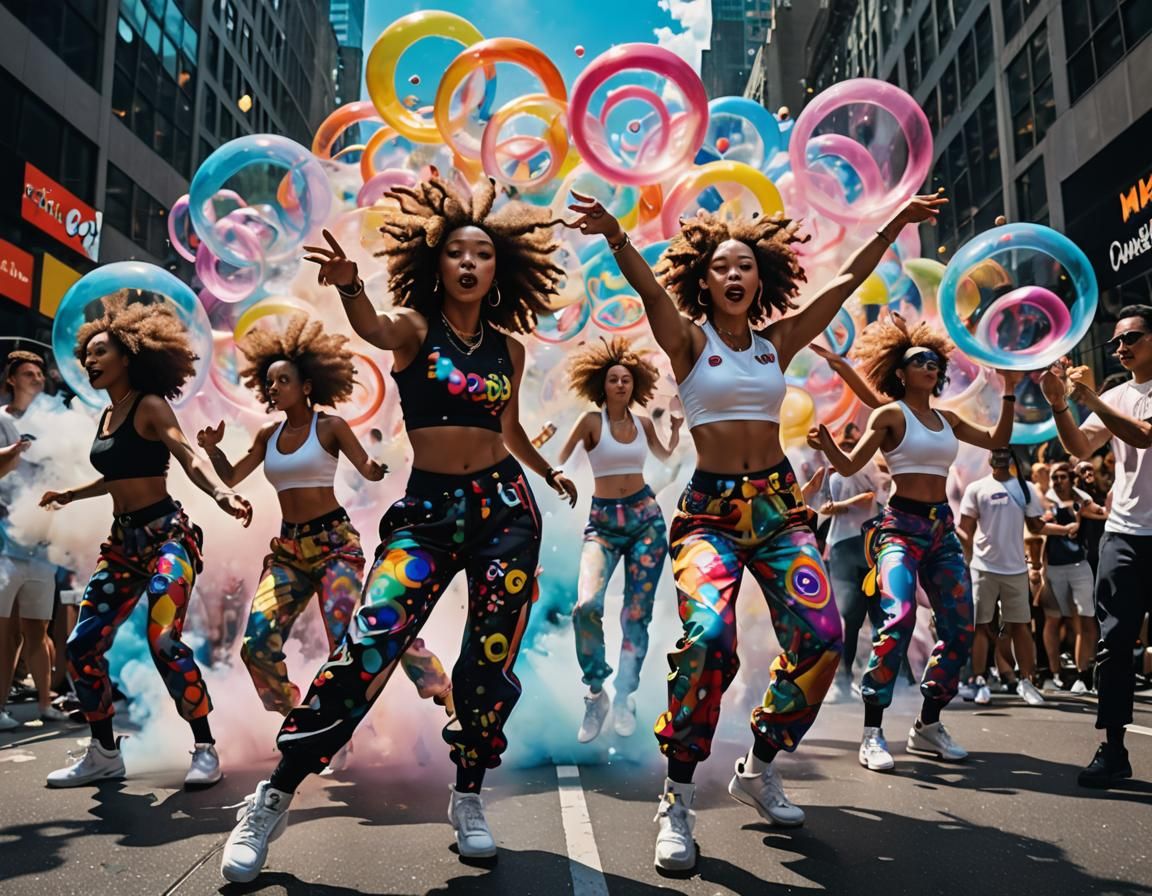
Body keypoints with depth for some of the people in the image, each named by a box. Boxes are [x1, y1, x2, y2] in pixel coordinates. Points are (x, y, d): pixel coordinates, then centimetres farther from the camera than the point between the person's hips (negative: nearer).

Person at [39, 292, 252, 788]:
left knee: (163, 641, -21)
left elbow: (188, 458, -24)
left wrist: (222, 494, -42)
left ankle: (205, 749, -6)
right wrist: (67, 495, 41)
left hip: (166, 534, -8)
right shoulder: (105, 416, 14)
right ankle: (104, 753, 19)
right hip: (123, 541, 8)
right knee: (82, 644, 4)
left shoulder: (151, 406, -8)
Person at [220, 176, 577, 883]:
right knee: (367, 648, -16)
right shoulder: (414, 327, 0)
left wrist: (550, 475, 36)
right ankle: (273, 801, -2)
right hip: (427, 511, -3)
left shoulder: (509, 347, 10)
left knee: (490, 663, 2)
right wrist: (349, 286, -46)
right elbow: (373, 328, -25)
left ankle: (469, 798, 23)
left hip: (503, 508, 3)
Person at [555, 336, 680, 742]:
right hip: (603, 520, -3)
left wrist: (676, 426, 13)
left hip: (645, 516, 3)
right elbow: (558, 463, -4)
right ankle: (596, 694, -3)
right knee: (586, 605, -23)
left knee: (638, 612, 3)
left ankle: (624, 697, 18)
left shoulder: (643, 422, 8)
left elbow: (665, 456, 26)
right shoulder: (591, 421, -4)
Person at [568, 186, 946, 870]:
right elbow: (649, 287, -17)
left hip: (779, 504, 4)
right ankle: (679, 800, -8)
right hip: (709, 508, -4)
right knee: (709, 636, -27)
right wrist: (615, 235, -34)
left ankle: (760, 768, 13)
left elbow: (847, 282, 11)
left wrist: (896, 224, 4)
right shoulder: (688, 340, 2)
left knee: (821, 637, -13)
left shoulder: (778, 341, 12)